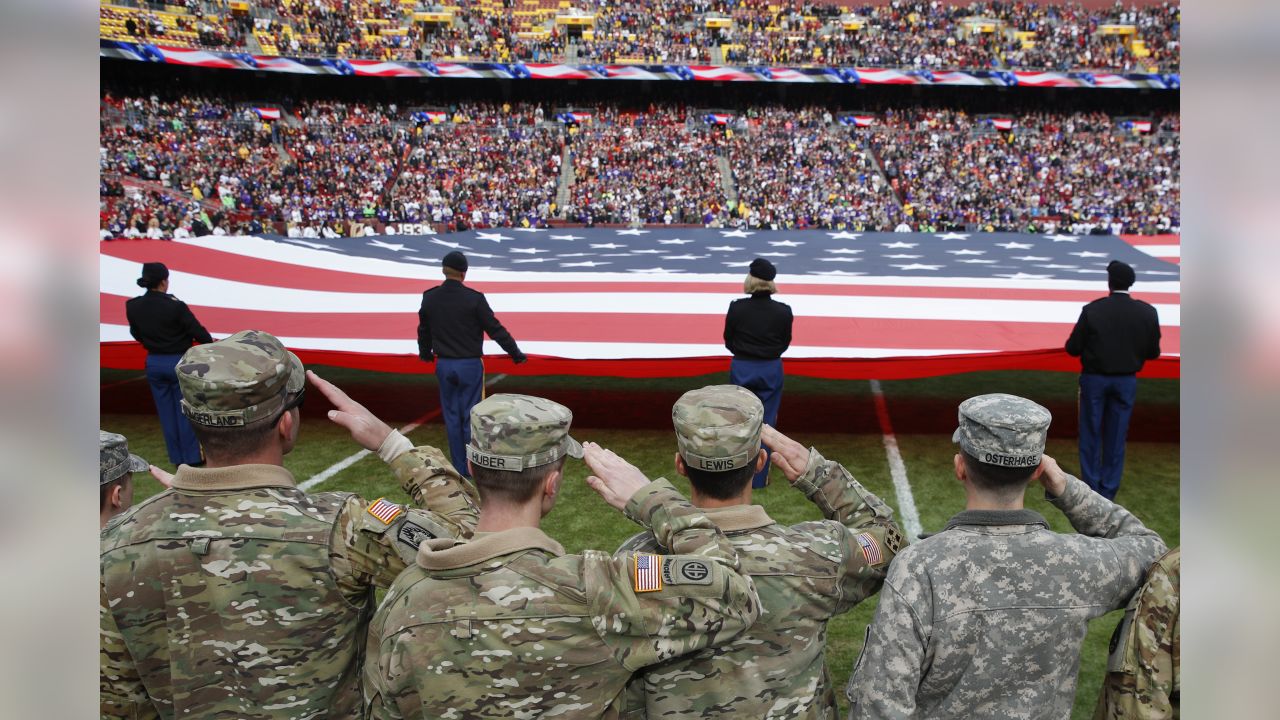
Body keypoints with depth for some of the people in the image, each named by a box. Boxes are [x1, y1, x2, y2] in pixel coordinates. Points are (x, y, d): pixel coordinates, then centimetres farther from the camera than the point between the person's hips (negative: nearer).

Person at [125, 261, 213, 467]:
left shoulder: (133, 306, -5)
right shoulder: (175, 306, -20)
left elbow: (136, 335, 9)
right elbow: (198, 332, -14)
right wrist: (211, 343, 7)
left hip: (153, 363, 5)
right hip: (178, 363, -5)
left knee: (166, 412, 13)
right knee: (185, 411, 7)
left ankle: (177, 457, 20)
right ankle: (192, 456, 13)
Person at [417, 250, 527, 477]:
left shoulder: (429, 298, -1)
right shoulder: (474, 298, -15)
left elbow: (423, 330, 13)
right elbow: (495, 329, -10)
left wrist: (425, 353, 32)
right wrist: (516, 353, 2)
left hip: (444, 365, 4)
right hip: (470, 365, -3)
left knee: (452, 417, 12)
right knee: (471, 417, 5)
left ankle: (460, 469, 17)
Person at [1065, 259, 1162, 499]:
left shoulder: (1092, 310, -15)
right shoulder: (1147, 313, -8)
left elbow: (1072, 348, -12)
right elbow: (1153, 352, -1)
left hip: (1094, 379, -2)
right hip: (1126, 381, 2)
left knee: (1091, 435, 9)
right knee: (1116, 437, 10)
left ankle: (1091, 489, 12)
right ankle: (1108, 492, 15)